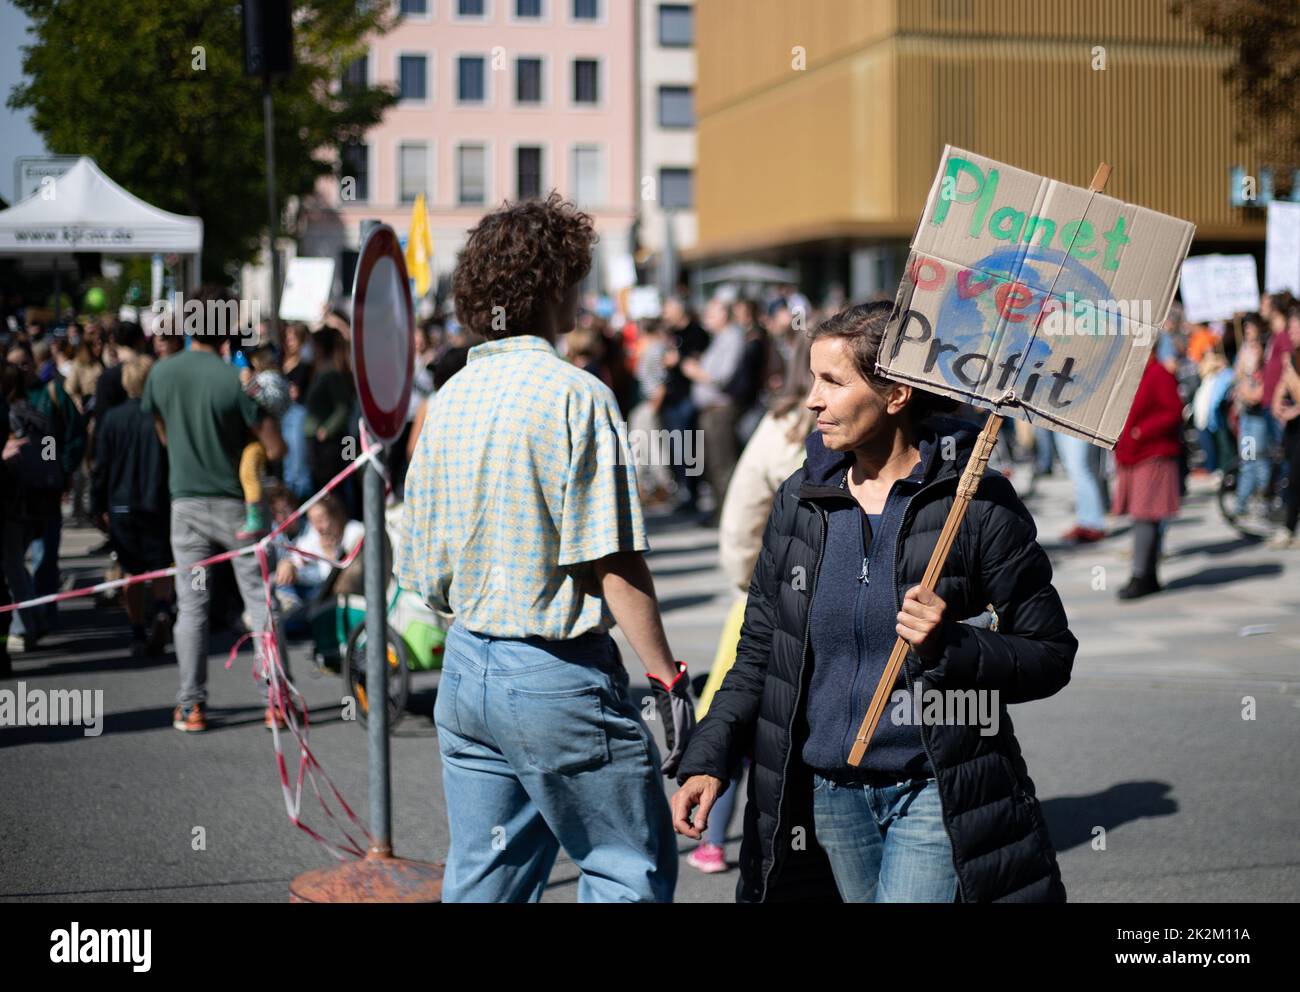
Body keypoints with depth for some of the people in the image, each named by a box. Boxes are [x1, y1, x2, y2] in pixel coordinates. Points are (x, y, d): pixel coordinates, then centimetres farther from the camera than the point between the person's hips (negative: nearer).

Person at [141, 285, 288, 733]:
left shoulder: (161, 373, -3)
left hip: (186, 504, 3)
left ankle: (191, 706, 5)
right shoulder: (234, 380, -14)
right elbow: (275, 448, -11)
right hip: (234, 502, -3)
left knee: (191, 606, 6)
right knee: (259, 600, 5)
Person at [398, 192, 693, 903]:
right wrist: (667, 677, -12)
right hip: (558, 677, -7)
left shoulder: (449, 399, 7)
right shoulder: (574, 396, -14)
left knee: (483, 879, 13)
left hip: (465, 667, 7)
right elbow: (614, 565, -18)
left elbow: (424, 574, 11)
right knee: (634, 869, 5)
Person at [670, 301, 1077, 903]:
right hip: (824, 797, 5)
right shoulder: (800, 502, 5)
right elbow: (759, 650, 11)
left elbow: (1051, 654, -5)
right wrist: (709, 760, 0)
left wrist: (951, 647, -22)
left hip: (935, 795, -4)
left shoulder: (976, 503, -8)